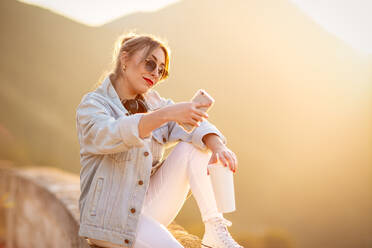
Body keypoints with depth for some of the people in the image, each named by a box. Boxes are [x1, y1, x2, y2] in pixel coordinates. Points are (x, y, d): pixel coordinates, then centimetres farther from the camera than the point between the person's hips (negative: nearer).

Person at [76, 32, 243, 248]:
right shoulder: (92, 104, -7)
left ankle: (215, 229, -14)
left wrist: (217, 146, -27)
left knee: (194, 146, -11)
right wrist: (165, 115, -43)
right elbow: (109, 135, -30)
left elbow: (195, 125, -4)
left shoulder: (153, 101, 12)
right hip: (112, 214, -7)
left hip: (150, 204, 7)